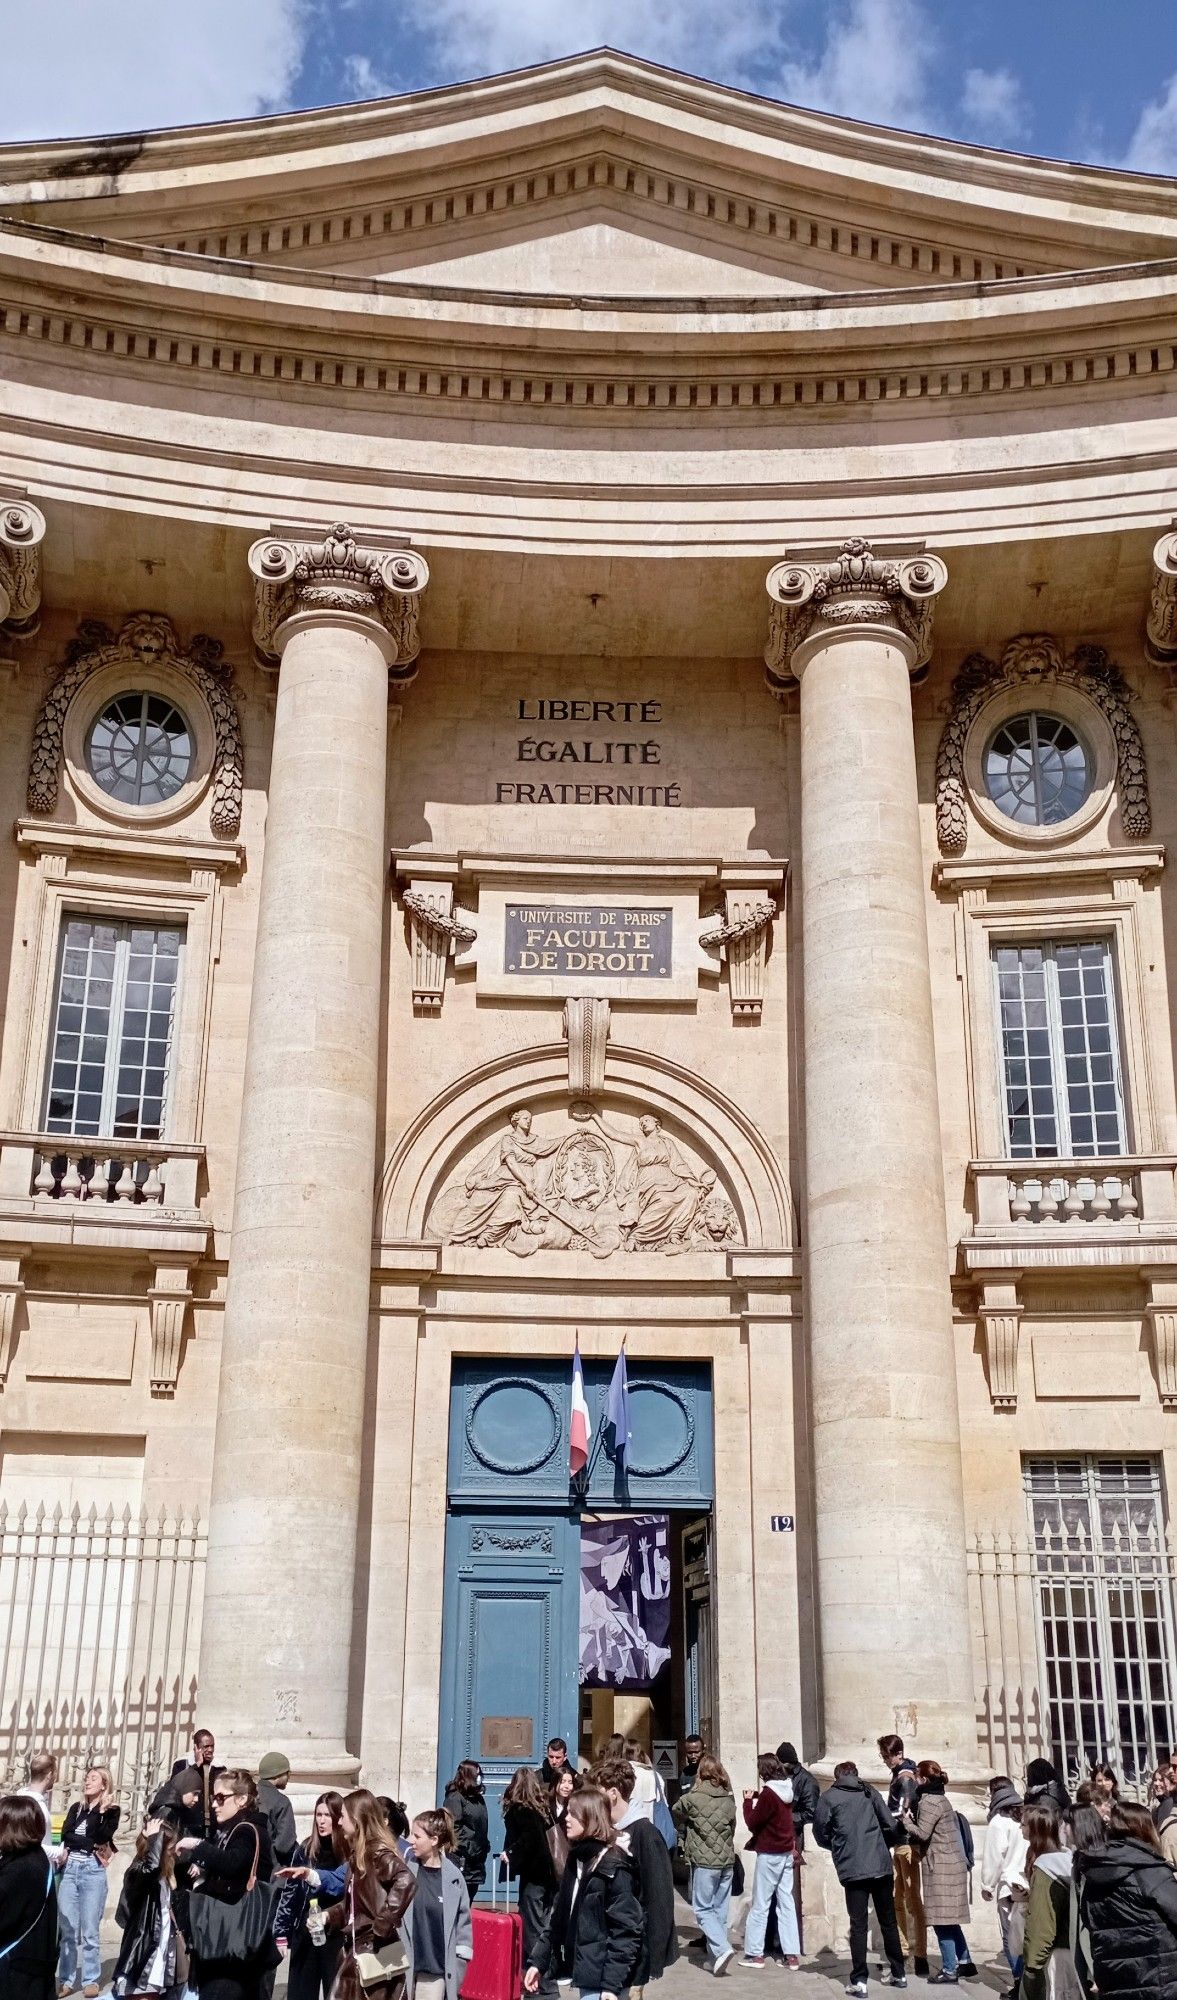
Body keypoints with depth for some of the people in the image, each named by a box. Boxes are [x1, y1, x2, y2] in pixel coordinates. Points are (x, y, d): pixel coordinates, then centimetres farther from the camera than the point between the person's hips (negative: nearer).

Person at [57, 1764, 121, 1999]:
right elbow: (66, 1835, 0)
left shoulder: (111, 1811, 2)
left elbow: (102, 1837, -12)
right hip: (69, 1868, 3)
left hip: (93, 1870, -3)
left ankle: (91, 1980, 8)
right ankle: (66, 1979, 11)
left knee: (89, 1930, -1)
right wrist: (90, 1844, -9)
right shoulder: (76, 1808, 14)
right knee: (67, 1928, 3)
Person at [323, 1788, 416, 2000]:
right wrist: (328, 1916, 8)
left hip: (374, 1950, -9)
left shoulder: (378, 1853, -17)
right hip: (357, 1948, 10)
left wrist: (383, 1925, -30)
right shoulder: (359, 1854, 13)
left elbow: (405, 1882, -35)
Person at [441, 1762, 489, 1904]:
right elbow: (453, 1827, -16)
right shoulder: (455, 1797, -11)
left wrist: (485, 1848, 11)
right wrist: (465, 1847, -19)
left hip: (476, 1860, 8)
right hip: (462, 1859, -8)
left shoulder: (478, 1798, 14)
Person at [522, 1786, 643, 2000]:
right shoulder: (576, 1859, 10)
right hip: (586, 1973, 8)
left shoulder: (614, 1867, -14)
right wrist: (538, 1961, 11)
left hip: (604, 1978, -8)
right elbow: (560, 1918, 16)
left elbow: (625, 1932, -17)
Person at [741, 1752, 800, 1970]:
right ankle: (792, 1954, 5)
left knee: (760, 1905, 1)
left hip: (769, 1854, -7)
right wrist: (757, 1797, 8)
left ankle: (754, 1953, 5)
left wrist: (748, 1801, 0)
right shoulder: (786, 1791, 6)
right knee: (786, 1903, 7)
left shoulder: (768, 1793, -17)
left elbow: (752, 1823, -14)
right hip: (786, 1853, 7)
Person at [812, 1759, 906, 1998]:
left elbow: (821, 1834, 5)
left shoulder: (829, 1797, 3)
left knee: (858, 1925, 1)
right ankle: (898, 1974, 22)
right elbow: (890, 1825, 5)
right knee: (889, 1921, 15)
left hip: (852, 1869, -3)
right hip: (882, 1866, 3)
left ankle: (858, 1981, -4)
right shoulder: (869, 1791, 9)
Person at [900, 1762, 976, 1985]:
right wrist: (911, 1815, 3)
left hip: (941, 1867, -10)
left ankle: (949, 1970, -1)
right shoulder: (938, 1799, 16)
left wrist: (906, 1819, -4)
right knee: (949, 1920, 16)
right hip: (951, 1864, 10)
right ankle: (965, 1962, 20)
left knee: (941, 1919, -4)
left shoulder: (929, 1801, -13)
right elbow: (931, 1832, 13)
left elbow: (922, 1833, -18)